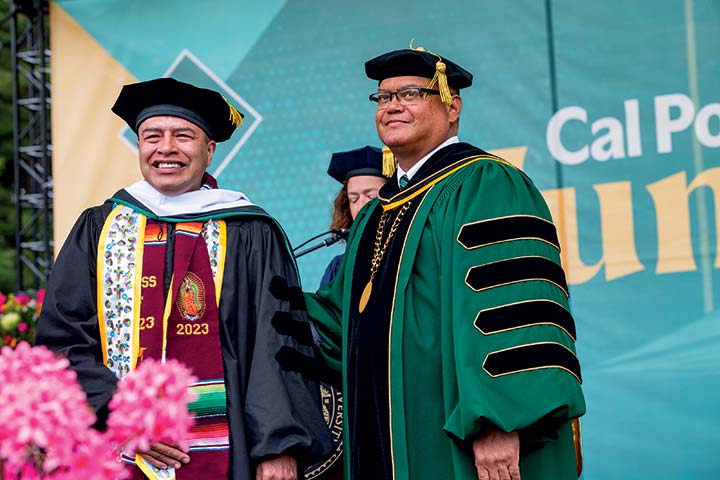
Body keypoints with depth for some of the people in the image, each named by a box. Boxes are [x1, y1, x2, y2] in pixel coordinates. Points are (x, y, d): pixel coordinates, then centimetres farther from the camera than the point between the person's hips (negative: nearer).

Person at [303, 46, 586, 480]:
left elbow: (513, 308, -21)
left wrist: (498, 423, -29)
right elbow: (340, 319, 24)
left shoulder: (484, 186, -9)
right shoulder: (378, 212, 18)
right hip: (394, 441, 8)